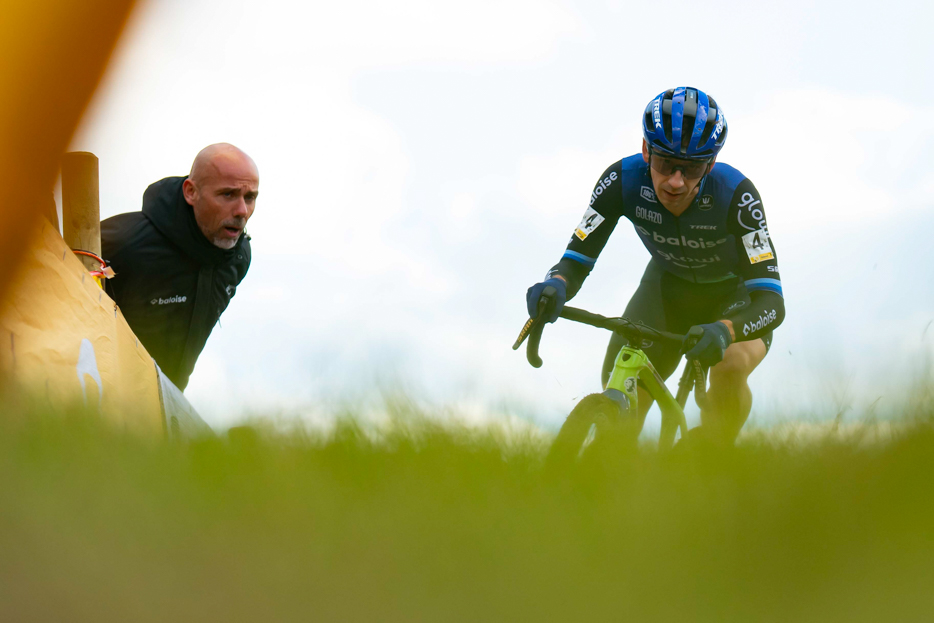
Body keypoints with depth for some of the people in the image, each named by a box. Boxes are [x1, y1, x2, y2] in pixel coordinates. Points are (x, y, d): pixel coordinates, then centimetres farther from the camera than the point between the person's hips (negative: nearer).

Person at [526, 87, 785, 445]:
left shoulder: (734, 195, -36)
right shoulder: (623, 181, -28)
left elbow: (771, 299, -40)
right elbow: (576, 260, -24)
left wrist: (724, 330, -61)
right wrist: (555, 285, -49)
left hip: (735, 295, -3)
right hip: (668, 285, 3)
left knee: (731, 366, -34)